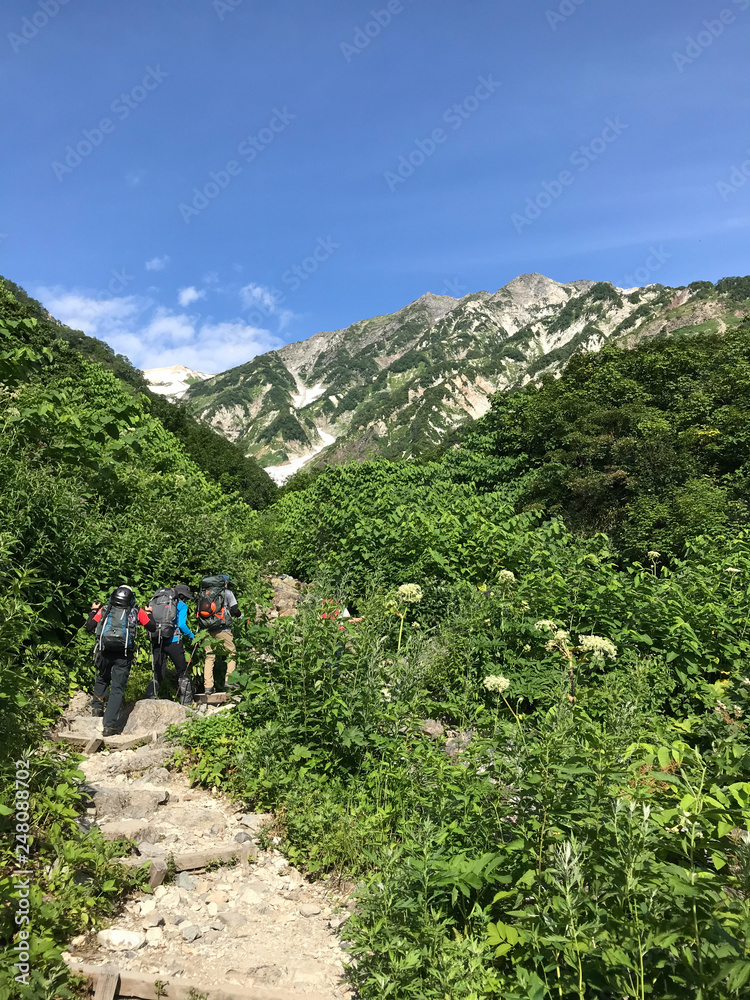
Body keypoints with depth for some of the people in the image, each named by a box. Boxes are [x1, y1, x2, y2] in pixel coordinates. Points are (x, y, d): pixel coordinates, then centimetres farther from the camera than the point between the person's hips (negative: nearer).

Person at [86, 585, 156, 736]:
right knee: (117, 689, 1)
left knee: (102, 679, 31)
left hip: (104, 652, 2)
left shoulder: (104, 609, 10)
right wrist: (148, 613, 27)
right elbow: (152, 628, 9)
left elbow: (89, 627, 10)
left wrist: (93, 611, 25)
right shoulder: (136, 611, 7)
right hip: (124, 655, -2)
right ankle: (109, 725, -6)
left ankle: (97, 706, 19)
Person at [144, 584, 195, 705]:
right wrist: (191, 636, 5)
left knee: (157, 674, 12)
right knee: (182, 671, 13)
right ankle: (186, 701, 18)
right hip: (173, 641, -4)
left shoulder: (158, 601, 16)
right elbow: (181, 625, -9)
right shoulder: (181, 605, 1)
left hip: (156, 641, 4)